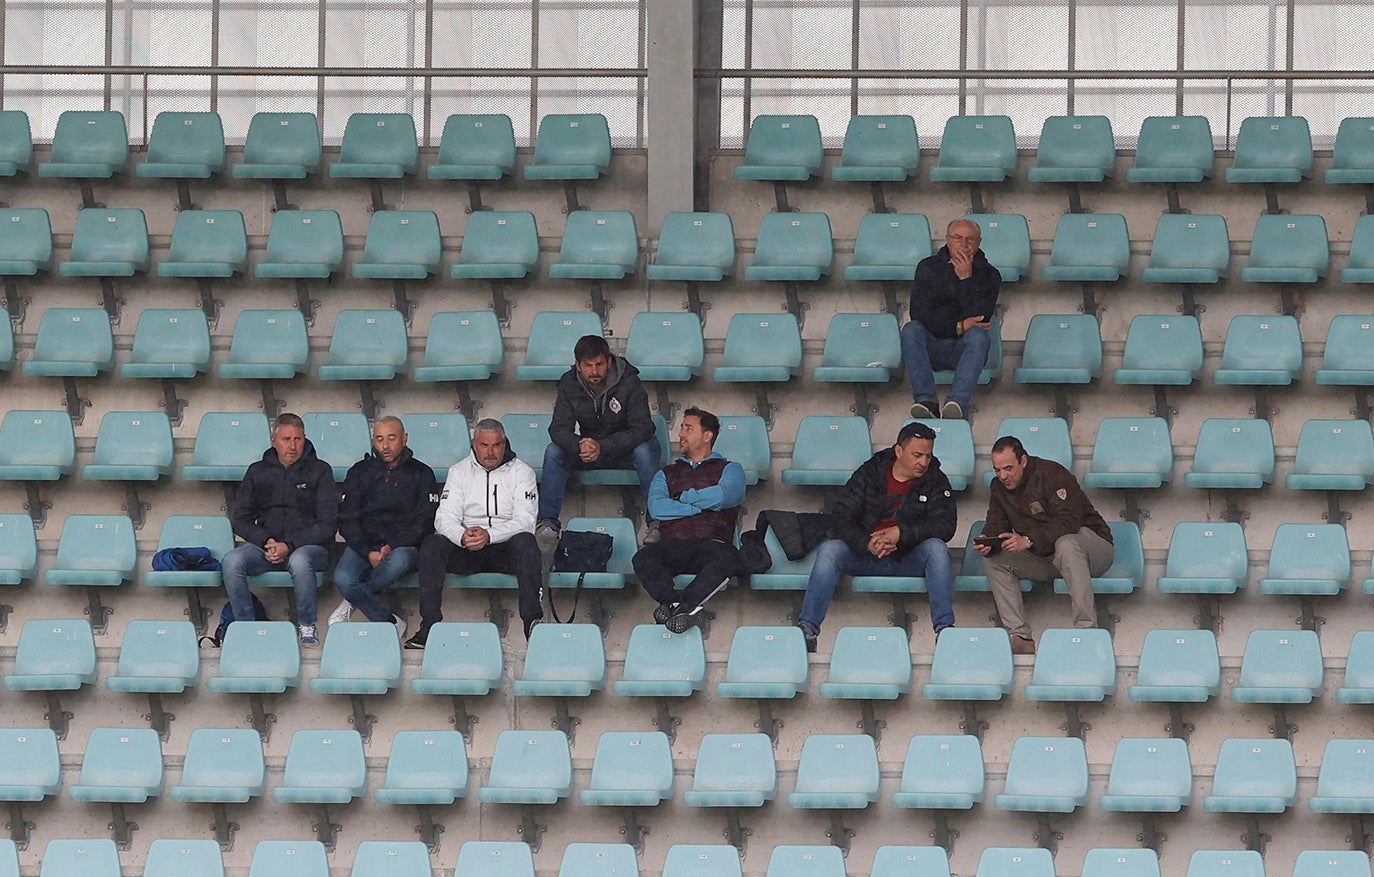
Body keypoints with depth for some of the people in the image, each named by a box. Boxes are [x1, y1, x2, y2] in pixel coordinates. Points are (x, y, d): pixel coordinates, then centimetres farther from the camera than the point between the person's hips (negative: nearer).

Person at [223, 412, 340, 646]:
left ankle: (307, 626, -21)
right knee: (232, 561, -28)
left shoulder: (319, 471, 4)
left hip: (307, 546, -3)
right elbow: (241, 520, 10)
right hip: (265, 545, 3)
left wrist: (289, 546, -15)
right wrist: (265, 541, -11)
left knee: (299, 561, -39)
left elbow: (328, 523, -4)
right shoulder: (257, 472, 13)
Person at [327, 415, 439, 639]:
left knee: (399, 560, -40)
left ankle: (352, 603, -18)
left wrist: (392, 547, -14)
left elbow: (424, 521, 1)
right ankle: (391, 624, -19)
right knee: (342, 579, -32)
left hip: (403, 546, -1)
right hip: (364, 544, 1)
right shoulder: (360, 472, 14)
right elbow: (347, 521, 6)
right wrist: (368, 552, -11)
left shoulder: (421, 474, 11)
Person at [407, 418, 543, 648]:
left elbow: (525, 521, -10)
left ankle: (533, 623, -41)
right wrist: (462, 536, -27)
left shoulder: (521, 472, 3)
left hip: (505, 546, -2)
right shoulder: (459, 471, 9)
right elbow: (444, 518, -2)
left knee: (525, 541, -35)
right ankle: (429, 626, -29)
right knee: (431, 544, -26)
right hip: (466, 550, 2)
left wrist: (489, 535, -28)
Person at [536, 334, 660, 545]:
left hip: (625, 448, -3)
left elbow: (642, 430, -27)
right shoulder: (569, 384, -11)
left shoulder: (629, 383, -21)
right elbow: (559, 429, -16)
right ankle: (548, 520, -18)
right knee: (553, 452, -22)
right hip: (589, 446, 3)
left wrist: (602, 447, -41)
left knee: (644, 451, -36)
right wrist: (579, 446, -40)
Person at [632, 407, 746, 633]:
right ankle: (681, 607, -48)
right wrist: (702, 504, 4)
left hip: (712, 544, -2)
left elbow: (724, 496, -2)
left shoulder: (729, 470, 22)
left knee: (728, 559, -40)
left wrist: (683, 497, 10)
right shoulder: (666, 474, 29)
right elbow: (656, 508, 8)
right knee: (643, 558, -33)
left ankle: (674, 606, -51)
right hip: (673, 544, 2)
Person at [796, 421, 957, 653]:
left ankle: (944, 628, -31)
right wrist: (867, 543, -27)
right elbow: (840, 518, -7)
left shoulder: (935, 481, -2)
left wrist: (901, 533, -28)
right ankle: (807, 629, -28)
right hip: (865, 556, 0)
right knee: (829, 550, -26)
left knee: (936, 547, -31)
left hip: (910, 560, 0)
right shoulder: (869, 474, -2)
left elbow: (945, 525, -13)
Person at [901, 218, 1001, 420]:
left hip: (963, 348, -1)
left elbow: (981, 317, -10)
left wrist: (966, 280, -16)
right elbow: (919, 314, -4)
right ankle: (926, 400, -44)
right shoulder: (928, 267, 6)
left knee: (978, 335, -33)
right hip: (931, 346, 1)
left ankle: (957, 402, -53)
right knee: (911, 330, -29)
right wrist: (959, 327, -13)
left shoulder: (989, 274, 4)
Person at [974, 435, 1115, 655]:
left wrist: (1028, 541, -44)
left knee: (1066, 543, -41)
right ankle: (1019, 637, -24)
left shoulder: (1052, 474, -20)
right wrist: (987, 542, -25)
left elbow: (1068, 522, -31)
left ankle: (1087, 627, -45)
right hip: (1045, 558, 7)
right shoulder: (999, 487, 4)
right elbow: (996, 524, 1)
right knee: (993, 560, -14)